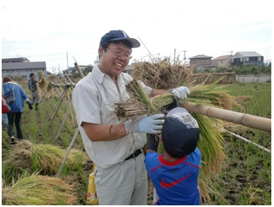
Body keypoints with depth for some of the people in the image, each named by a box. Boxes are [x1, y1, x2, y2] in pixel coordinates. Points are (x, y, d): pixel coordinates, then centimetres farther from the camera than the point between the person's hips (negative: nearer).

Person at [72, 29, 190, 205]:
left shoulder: (128, 80, 3)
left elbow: (150, 93, 17)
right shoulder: (86, 87, -18)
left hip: (139, 160, 7)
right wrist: (133, 126, -33)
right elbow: (93, 132, -24)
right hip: (113, 169, -6)